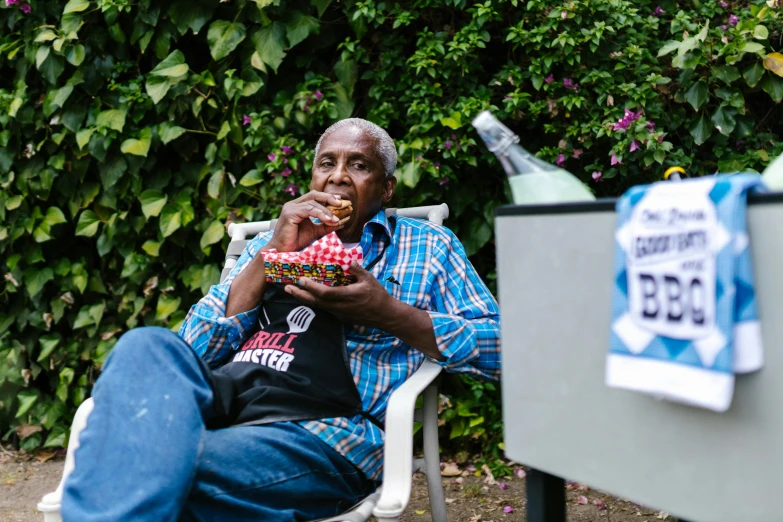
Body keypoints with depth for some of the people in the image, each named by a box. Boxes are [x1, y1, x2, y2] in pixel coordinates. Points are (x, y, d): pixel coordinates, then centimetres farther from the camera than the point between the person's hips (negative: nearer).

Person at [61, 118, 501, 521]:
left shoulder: (427, 246, 22)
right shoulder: (273, 242, 31)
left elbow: (498, 346, 9)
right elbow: (194, 349, 17)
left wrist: (387, 312, -3)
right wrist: (271, 254, 7)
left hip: (323, 426, -4)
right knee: (150, 348, -32)